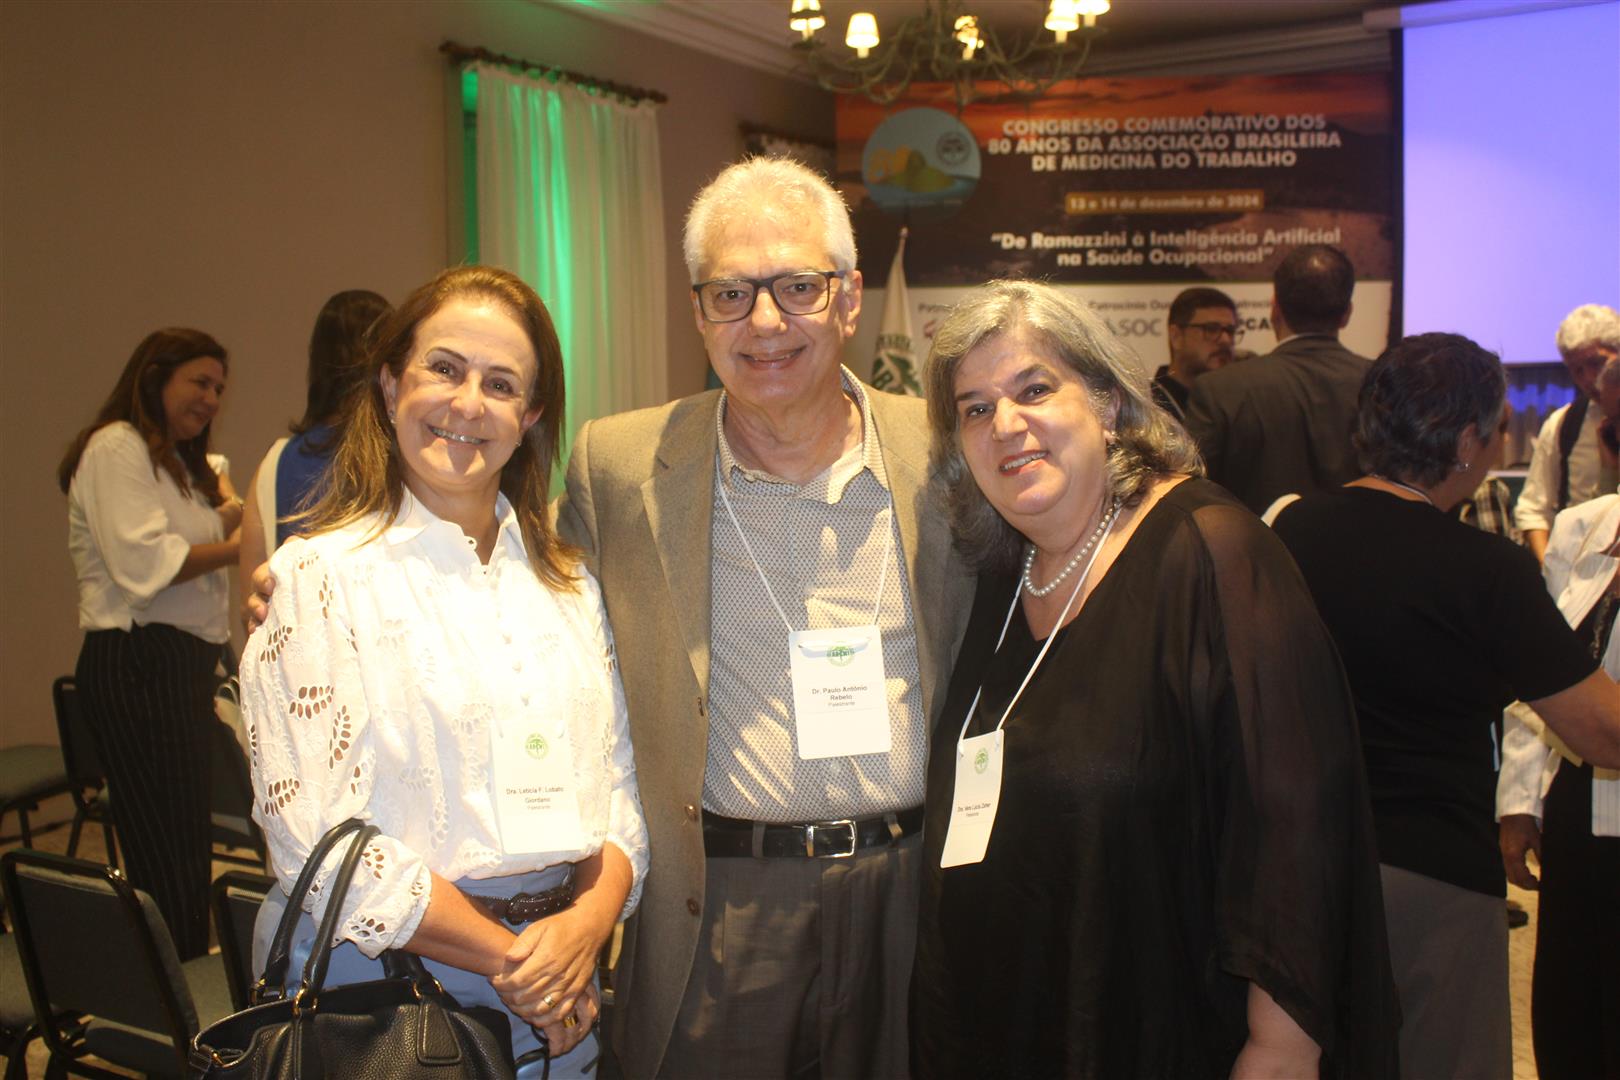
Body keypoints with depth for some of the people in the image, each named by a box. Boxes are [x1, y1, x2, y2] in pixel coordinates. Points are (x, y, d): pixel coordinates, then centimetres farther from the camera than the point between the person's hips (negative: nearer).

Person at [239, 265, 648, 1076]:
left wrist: (589, 919, -13)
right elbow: (314, 831, -15)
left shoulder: (566, 580, 7)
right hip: (382, 984, -4)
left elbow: (620, 773, 5)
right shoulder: (323, 575, -9)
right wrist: (504, 957, -14)